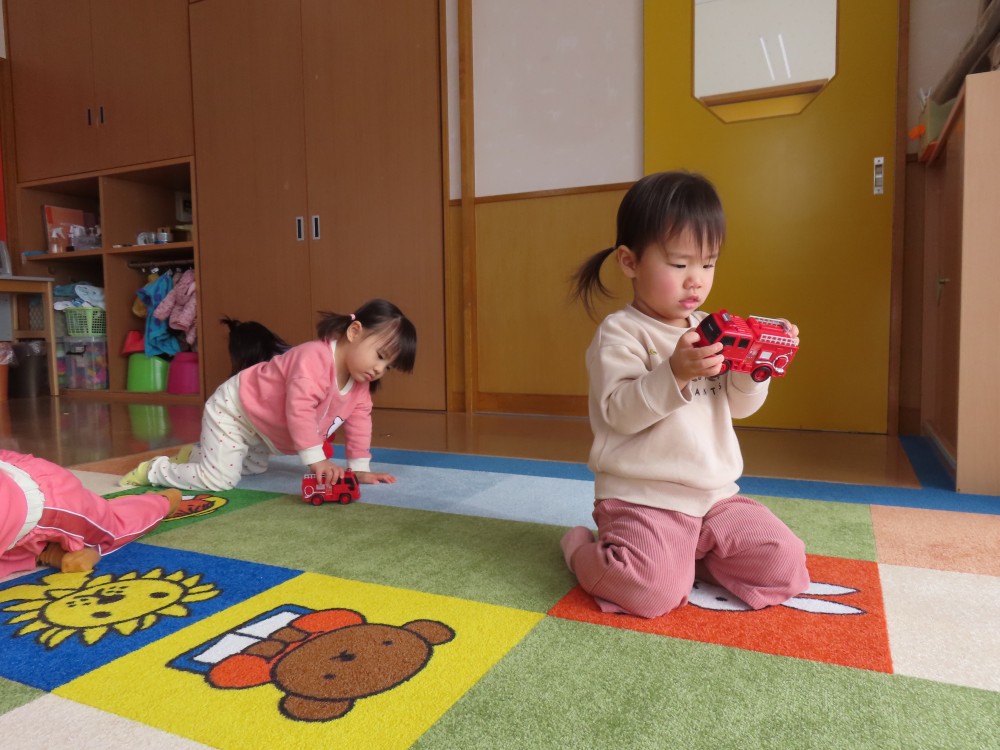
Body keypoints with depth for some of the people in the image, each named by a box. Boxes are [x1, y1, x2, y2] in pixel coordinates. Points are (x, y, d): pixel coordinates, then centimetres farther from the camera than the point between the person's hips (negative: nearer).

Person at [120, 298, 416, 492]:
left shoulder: (359, 383, -7)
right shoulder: (315, 357, -35)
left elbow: (359, 420, -2)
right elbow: (299, 410, -42)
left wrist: (360, 468, -7)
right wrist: (316, 460, -42)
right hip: (233, 410, -9)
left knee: (255, 468, 23)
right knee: (219, 479, -15)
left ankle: (196, 455, 38)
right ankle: (154, 469, 7)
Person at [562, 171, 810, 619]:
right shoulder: (620, 333, -9)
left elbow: (739, 406, 10)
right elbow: (619, 412, -20)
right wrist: (675, 373, -33)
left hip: (716, 494, 7)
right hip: (642, 497, -6)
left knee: (786, 565, -4)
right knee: (653, 593, -25)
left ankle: (686, 557, 15)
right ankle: (583, 548, 7)